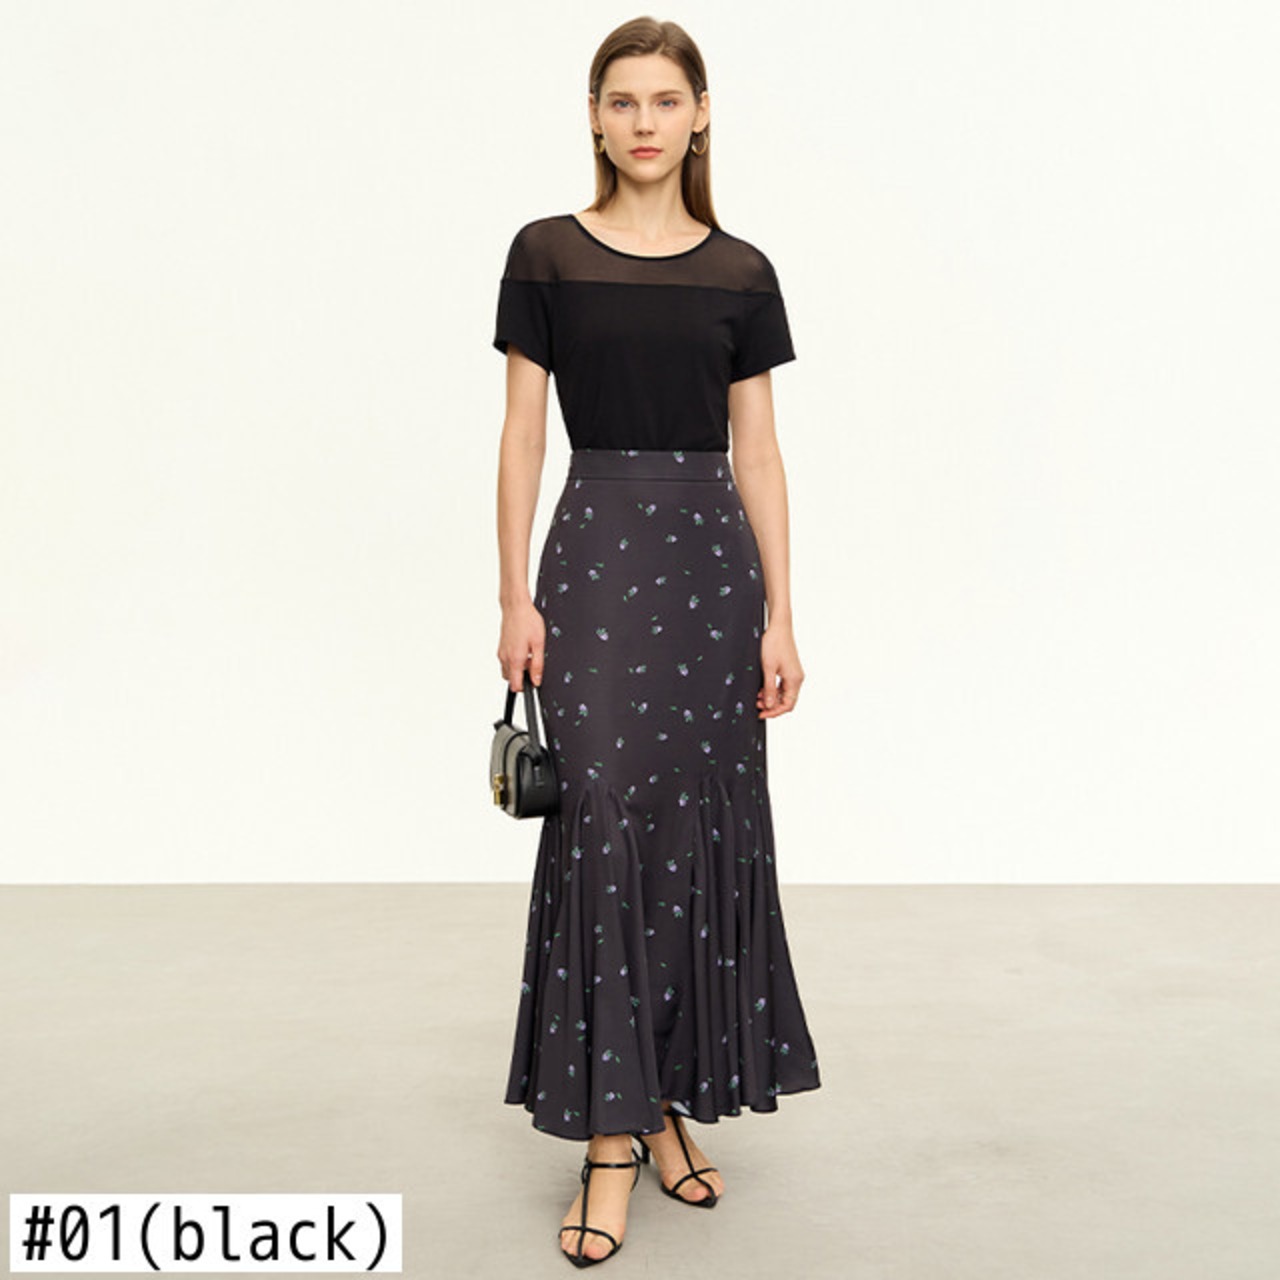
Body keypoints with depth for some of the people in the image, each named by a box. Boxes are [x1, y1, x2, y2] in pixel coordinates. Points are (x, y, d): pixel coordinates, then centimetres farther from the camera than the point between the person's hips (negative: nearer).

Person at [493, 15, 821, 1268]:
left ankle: (674, 1100, 21)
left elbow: (757, 456, 6)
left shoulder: (740, 272, 7)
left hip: (712, 557, 3)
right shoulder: (548, 255, 2)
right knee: (602, 820, -7)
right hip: (595, 553, -2)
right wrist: (516, 599, -6)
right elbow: (523, 437, 0)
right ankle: (609, 1134, 3)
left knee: (708, 825, 5)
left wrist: (781, 615, 2)